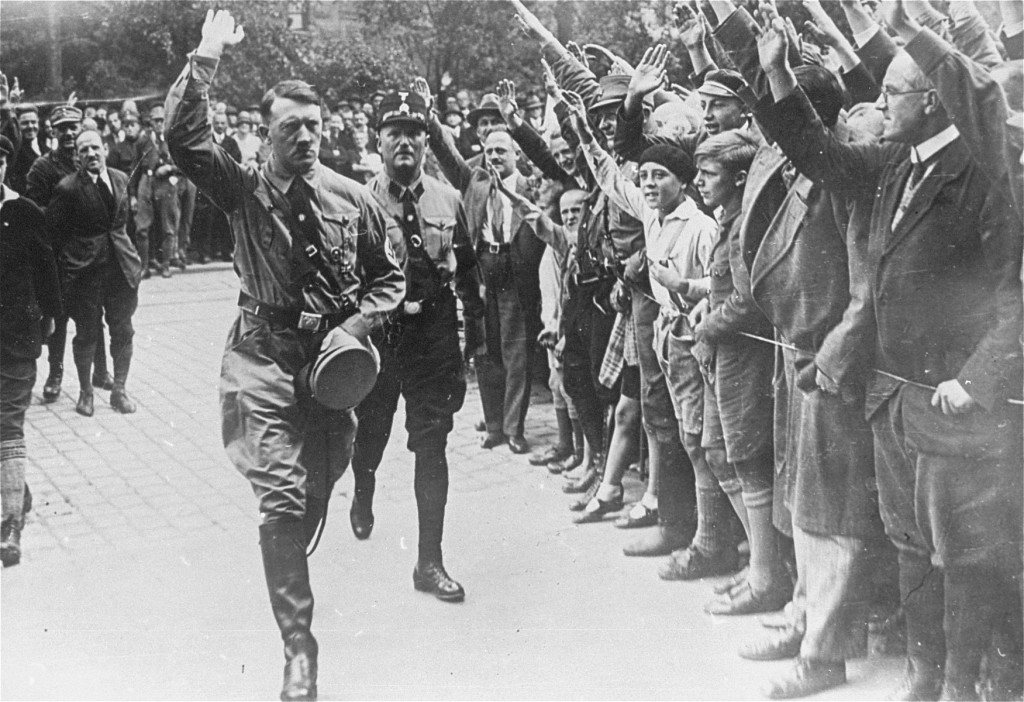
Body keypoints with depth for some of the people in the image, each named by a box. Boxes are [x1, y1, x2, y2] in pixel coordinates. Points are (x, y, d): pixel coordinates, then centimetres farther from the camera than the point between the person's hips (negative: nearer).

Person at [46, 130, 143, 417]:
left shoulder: (121, 179, 4)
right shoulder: (67, 188, -12)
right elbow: (53, 230, -5)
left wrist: (118, 243, 12)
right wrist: (74, 253, 0)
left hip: (122, 265, 4)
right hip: (84, 271, -4)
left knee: (122, 331, 10)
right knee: (86, 333, 7)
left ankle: (119, 390, 24)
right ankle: (85, 392, 24)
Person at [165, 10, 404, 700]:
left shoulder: (353, 198, 0)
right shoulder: (244, 189, -3)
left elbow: (388, 277, 9)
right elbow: (184, 138, -17)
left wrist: (354, 327, -6)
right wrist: (206, 60, -22)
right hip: (265, 357, -2)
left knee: (315, 495, 11)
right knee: (283, 500, -9)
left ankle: (289, 580, 41)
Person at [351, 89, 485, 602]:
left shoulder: (447, 199, 3)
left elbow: (467, 269, 11)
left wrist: (476, 331, 12)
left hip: (435, 334, 2)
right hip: (377, 331, -1)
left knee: (431, 448, 3)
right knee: (371, 434, 17)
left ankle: (430, 561, 12)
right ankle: (363, 497, 52)